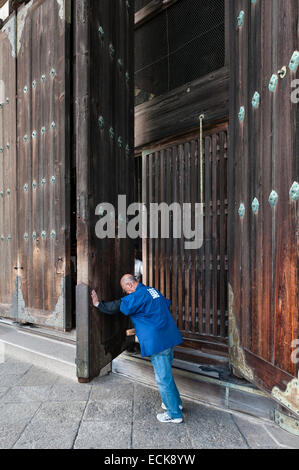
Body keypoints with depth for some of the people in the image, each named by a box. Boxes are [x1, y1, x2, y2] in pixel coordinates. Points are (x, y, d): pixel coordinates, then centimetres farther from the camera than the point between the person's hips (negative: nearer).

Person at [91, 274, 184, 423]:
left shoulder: (137, 296, -16)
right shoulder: (153, 291, 11)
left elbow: (117, 307, -15)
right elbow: (167, 304, 25)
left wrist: (98, 304, 0)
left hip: (158, 342, -9)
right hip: (169, 337, 9)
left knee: (163, 378, 3)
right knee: (166, 373, 23)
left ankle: (174, 414, 16)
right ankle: (176, 402, 37)